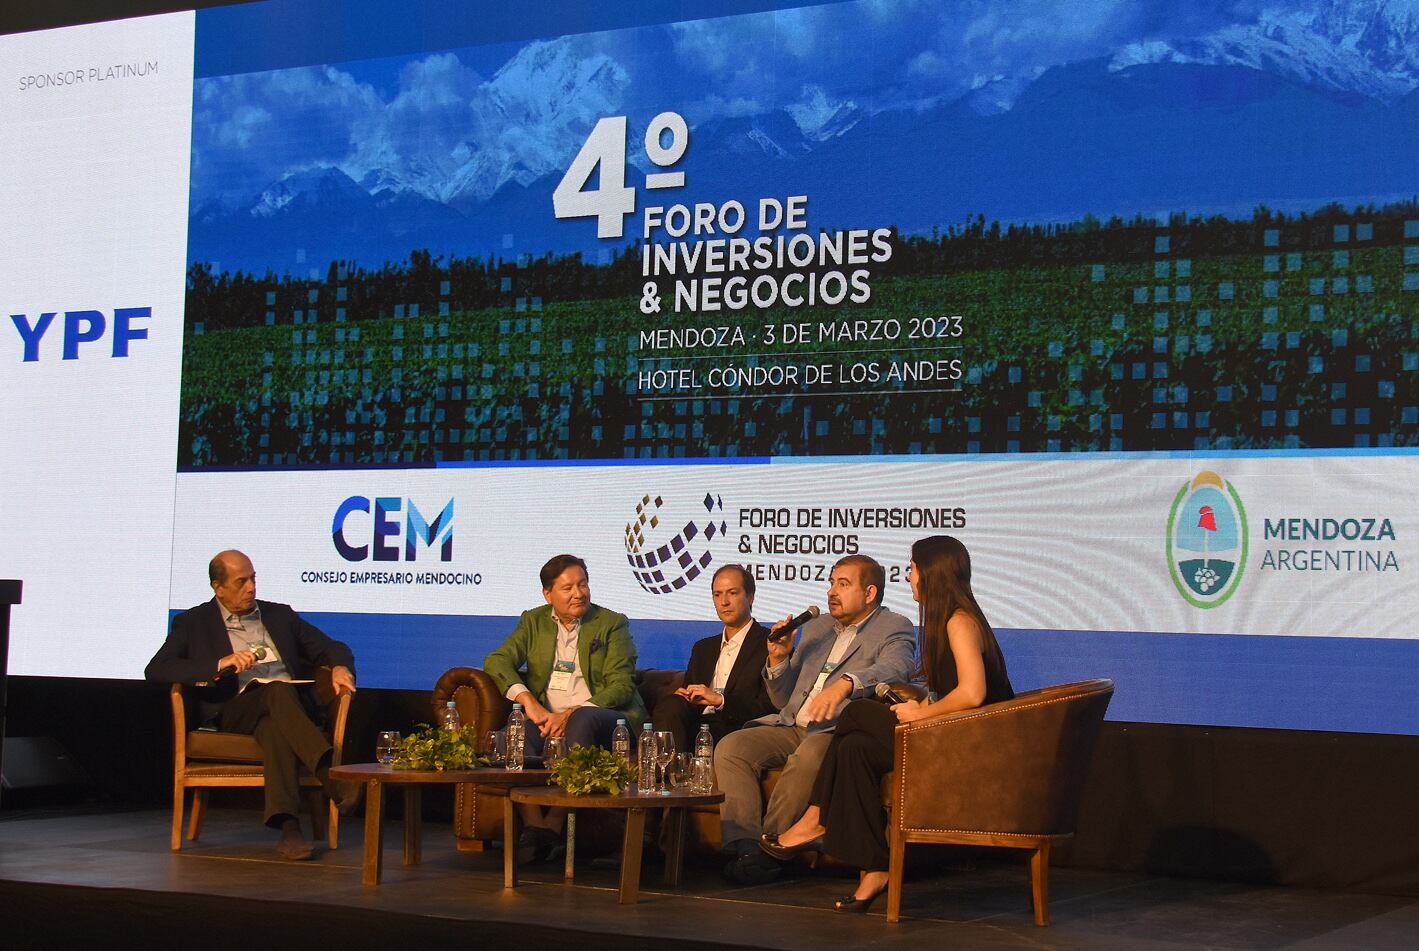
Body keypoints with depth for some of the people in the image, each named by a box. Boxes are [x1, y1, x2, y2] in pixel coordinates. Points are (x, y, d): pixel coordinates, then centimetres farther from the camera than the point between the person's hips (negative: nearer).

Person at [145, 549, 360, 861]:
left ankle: (287, 824, -53)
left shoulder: (279, 615, 26)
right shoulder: (193, 622, 16)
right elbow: (155, 670, 1)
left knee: (273, 725, -37)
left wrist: (340, 667, 0)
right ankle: (332, 776, -51)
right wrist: (219, 664, -12)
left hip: (292, 702, 3)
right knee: (277, 691, -37)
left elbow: (331, 648, 26)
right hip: (235, 711, -2)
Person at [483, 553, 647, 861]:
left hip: (605, 718, -2)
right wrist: (529, 702, -18)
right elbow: (497, 661, 2)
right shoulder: (533, 621, 17)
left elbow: (621, 686, -3)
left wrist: (571, 714, -19)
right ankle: (534, 827, -35)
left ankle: (554, 825, -36)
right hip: (545, 718, 2)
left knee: (582, 720, -38)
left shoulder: (613, 624, 9)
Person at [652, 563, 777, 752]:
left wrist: (720, 699, -13)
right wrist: (680, 696, 1)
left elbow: (771, 706, -5)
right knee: (671, 704, -30)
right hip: (697, 727, 6)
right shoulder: (702, 648, 29)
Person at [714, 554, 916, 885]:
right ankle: (745, 848, -28)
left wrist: (845, 683, -38)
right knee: (731, 747, -18)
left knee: (808, 756, -38)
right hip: (792, 729, 7)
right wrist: (778, 659, 7)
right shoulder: (815, 628, 26)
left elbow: (895, 668, -20)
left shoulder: (894, 628, 6)